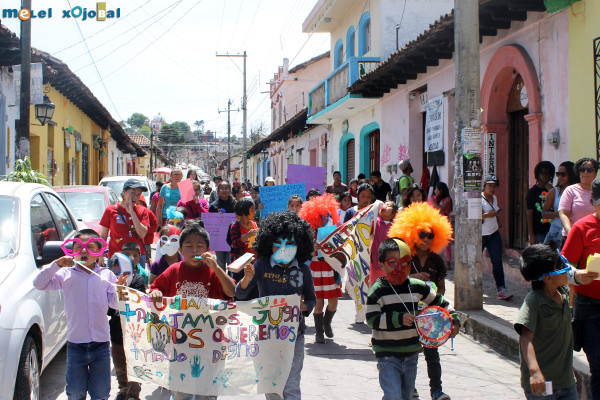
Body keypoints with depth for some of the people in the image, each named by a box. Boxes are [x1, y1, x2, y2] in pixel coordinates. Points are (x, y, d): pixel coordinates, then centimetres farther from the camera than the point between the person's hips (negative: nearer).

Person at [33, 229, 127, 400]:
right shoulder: (66, 274, 0)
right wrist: (56, 264, -15)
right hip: (76, 343, 0)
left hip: (101, 342, 1)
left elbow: (115, 304, 0)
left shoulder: (106, 275, 2)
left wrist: (120, 290, -19)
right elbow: (39, 284, -6)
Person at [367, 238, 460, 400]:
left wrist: (454, 320, 9)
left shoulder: (417, 287, 3)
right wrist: (399, 319, -24)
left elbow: (439, 302, 17)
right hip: (387, 355, -5)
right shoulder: (378, 290, -11)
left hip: (411, 353, 5)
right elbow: (372, 319, -17)